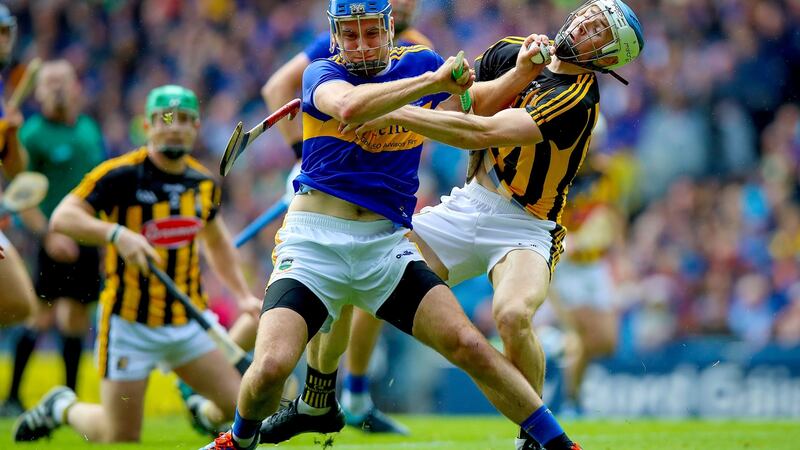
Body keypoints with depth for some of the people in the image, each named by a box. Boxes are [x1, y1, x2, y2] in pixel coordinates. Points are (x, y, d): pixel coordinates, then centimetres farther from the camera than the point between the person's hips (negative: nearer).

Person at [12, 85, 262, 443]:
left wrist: (243, 295, 19)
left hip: (187, 324, 5)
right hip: (129, 324, -5)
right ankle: (62, 408, 28)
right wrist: (117, 233, -33)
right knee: (121, 439, -2)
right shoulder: (121, 174, -12)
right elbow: (61, 218, -20)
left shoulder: (203, 182, 7)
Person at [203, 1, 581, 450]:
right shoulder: (323, 74, -3)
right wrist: (434, 81, -31)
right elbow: (350, 107, -29)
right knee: (272, 366, -21)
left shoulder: (421, 63, 8)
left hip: (385, 244, 2)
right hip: (313, 240, -2)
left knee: (469, 345, -15)